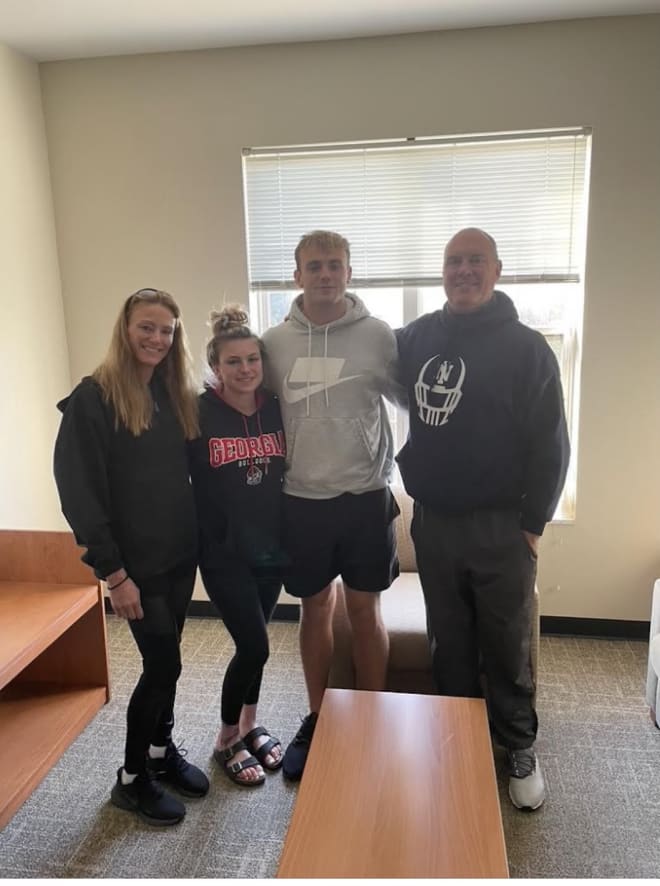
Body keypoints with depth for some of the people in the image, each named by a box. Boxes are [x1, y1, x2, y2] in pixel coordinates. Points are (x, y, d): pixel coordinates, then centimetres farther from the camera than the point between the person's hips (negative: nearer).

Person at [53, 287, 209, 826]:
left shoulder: (176, 395, 7)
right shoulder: (94, 398, -12)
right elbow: (79, 489, -15)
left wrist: (198, 541, 6)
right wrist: (112, 570, -16)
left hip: (180, 553, 6)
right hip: (137, 560, -6)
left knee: (165, 660, 16)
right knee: (163, 664, 0)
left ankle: (163, 750, 37)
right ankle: (132, 777, 22)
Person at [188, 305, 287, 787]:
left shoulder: (276, 409, -1)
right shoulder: (200, 414, -13)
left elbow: (290, 469, 8)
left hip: (271, 547, 4)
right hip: (224, 553, -4)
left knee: (254, 642, 17)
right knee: (254, 646, -3)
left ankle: (250, 725, 39)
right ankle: (227, 740, 23)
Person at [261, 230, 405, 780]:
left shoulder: (378, 335, -5)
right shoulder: (275, 341, 1)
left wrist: (393, 467, 0)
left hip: (365, 498, -1)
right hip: (301, 500, 2)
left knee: (365, 610, 10)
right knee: (315, 608, 14)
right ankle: (317, 720, 33)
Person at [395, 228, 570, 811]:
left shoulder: (526, 346, -7)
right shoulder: (417, 337, 4)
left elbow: (551, 444, -6)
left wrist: (533, 521, -8)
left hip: (499, 525, -3)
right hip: (432, 522, 4)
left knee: (507, 648, 10)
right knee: (449, 644, 17)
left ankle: (520, 750, 32)